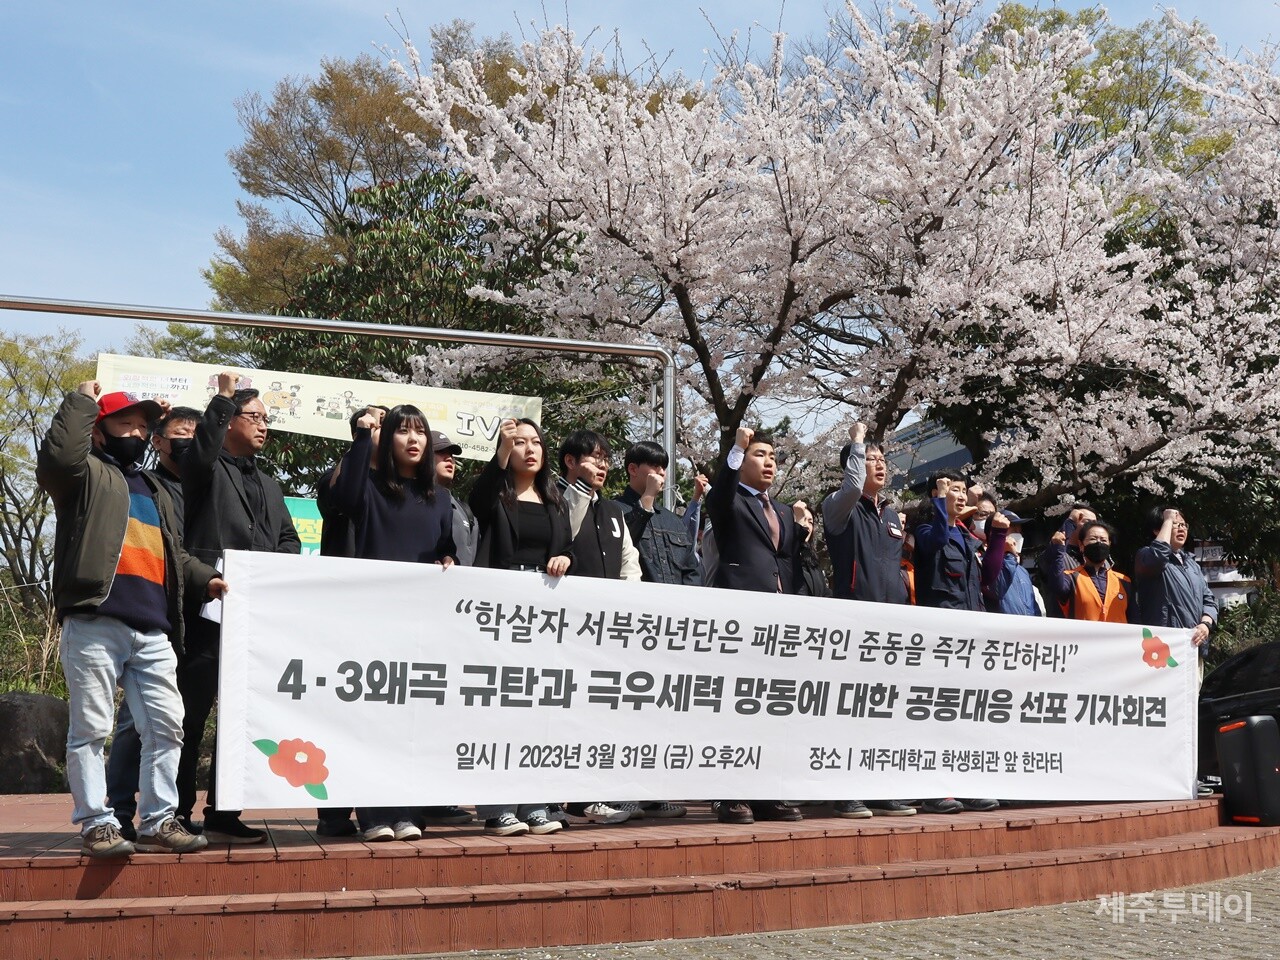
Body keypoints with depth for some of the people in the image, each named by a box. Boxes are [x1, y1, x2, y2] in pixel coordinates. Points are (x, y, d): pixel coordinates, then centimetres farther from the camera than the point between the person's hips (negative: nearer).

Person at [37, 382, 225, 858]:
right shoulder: (88, 475, 8)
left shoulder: (156, 492, 29)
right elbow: (57, 457, -15)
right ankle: (96, 824, 2)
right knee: (90, 727, -3)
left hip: (153, 632, 6)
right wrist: (82, 401, -3)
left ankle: (159, 822, 8)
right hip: (94, 625, -6)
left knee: (166, 725, 2)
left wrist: (204, 578, 15)